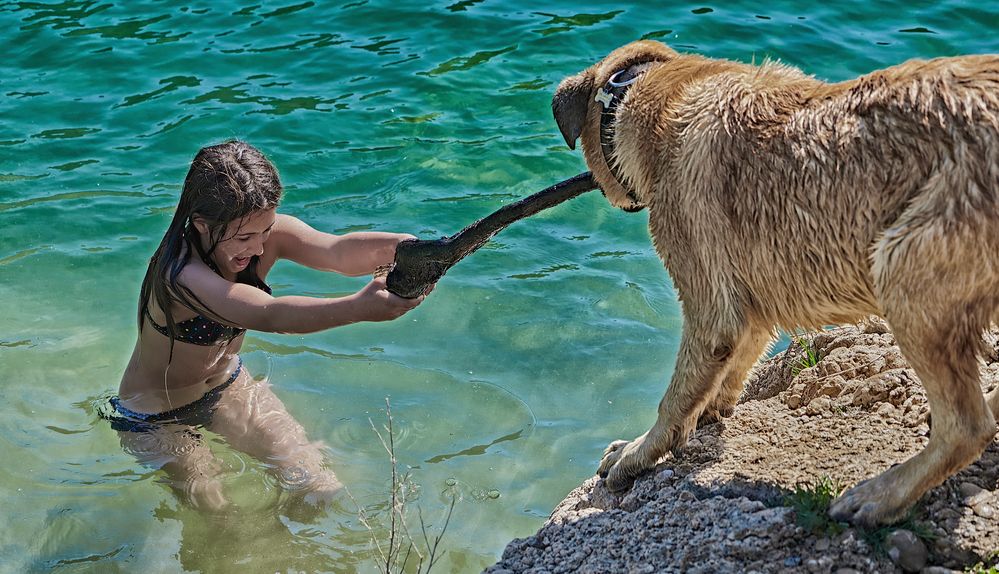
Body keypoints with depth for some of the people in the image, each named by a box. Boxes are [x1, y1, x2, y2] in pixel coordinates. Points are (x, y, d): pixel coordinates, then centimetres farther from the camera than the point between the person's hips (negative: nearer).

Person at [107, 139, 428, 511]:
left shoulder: (265, 232, -20)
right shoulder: (182, 276, -39)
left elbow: (337, 250, -39)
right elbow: (269, 315, -54)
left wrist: (405, 247, -60)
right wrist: (360, 307, -69)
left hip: (227, 384, 6)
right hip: (157, 419, -5)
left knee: (319, 488, -1)